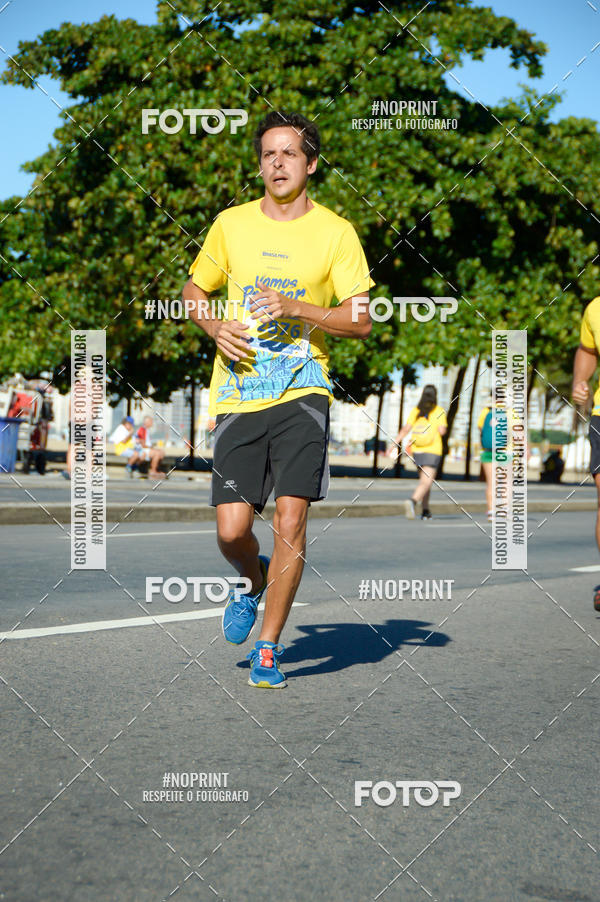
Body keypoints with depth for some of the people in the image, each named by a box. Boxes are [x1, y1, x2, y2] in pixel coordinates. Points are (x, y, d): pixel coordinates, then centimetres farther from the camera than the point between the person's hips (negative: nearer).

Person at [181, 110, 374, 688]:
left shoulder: (335, 232, 3)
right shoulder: (231, 224, 9)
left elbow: (361, 320, 0)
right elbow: (193, 289, 22)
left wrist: (295, 308, -14)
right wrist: (213, 325, 0)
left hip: (301, 392, -2)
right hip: (237, 395, 2)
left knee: (291, 518, -11)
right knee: (232, 531, -5)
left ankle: (268, 648, 6)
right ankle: (257, 582, 32)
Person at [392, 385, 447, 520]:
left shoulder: (415, 410, 4)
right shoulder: (439, 411, -5)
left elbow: (406, 429, -7)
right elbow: (442, 431, -12)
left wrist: (395, 443, -8)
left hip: (417, 451, 5)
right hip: (432, 451, -5)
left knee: (424, 480, 20)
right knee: (426, 482, -11)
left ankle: (425, 511, 21)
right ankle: (412, 501, -38)